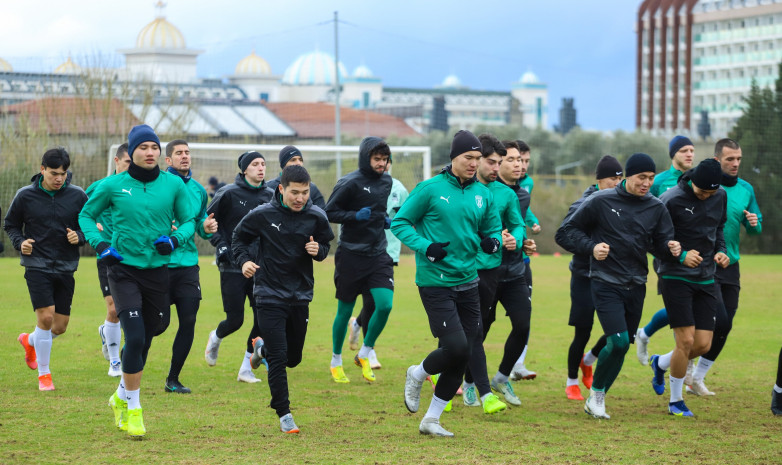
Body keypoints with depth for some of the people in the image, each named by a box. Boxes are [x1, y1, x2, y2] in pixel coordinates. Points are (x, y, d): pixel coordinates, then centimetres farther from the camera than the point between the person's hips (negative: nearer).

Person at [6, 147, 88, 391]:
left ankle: (30, 341, 40)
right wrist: (20, 242, -10)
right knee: (46, 316, -15)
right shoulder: (25, 195, -3)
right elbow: (10, 224, 9)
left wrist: (79, 237, -12)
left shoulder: (77, 195, -1)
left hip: (66, 268, 3)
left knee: (60, 326, 6)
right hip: (37, 265, -3)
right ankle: (43, 374, 1)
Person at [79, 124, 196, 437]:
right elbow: (86, 215, 10)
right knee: (135, 338, -14)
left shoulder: (174, 184, 0)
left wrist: (176, 238, -11)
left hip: (158, 271, 3)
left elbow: (188, 221, 10)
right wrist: (99, 244, -6)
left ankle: (121, 396, 36)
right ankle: (133, 409, -1)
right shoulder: (113, 185, -4)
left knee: (146, 338, 12)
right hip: (124, 269, -3)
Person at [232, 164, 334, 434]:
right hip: (270, 295, -4)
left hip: (301, 295, 4)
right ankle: (284, 414, -1)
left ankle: (263, 348, 47)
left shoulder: (316, 216, -5)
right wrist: (244, 260, -14)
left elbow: (325, 245, 10)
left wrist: (318, 250, -13)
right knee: (278, 358, -10)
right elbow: (239, 238, 4)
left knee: (293, 358, 14)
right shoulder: (263, 215, -11)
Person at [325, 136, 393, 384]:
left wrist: (384, 220, 5)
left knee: (385, 304, -12)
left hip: (378, 254, 5)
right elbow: (329, 212, -9)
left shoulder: (386, 181, 9)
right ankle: (336, 361, 25)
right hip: (351, 254, -5)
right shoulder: (350, 182, -11)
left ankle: (364, 354, 9)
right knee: (345, 311, 5)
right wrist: (356, 216, -21)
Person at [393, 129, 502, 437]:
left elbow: (493, 228, 18)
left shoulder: (483, 194, 8)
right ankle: (417, 375, 15)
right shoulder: (430, 189, -7)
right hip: (435, 282, -6)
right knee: (456, 348, -17)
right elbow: (399, 223, -3)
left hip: (468, 283, 6)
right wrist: (425, 247, -18)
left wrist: (493, 242, -6)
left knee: (462, 357, 4)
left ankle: (431, 420, 17)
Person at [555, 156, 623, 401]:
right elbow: (562, 236, -10)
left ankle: (588, 361, 27)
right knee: (583, 333, 0)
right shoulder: (585, 204, -11)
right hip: (586, 276, -4)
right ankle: (572, 382, 22)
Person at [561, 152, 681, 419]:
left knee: (623, 345, 7)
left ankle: (598, 399, 23)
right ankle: (595, 393, 3)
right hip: (606, 284, -5)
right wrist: (591, 247, -13)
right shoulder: (601, 201, -6)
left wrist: (671, 249, -16)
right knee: (619, 342, -17)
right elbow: (571, 228, 3)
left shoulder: (656, 208, 4)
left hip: (636, 286, 5)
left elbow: (661, 246, 7)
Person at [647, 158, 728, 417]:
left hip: (706, 279, 6)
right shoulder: (671, 200, -14)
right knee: (686, 340, -11)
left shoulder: (720, 197, 4)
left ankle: (660, 364, 32)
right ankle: (676, 402, 8)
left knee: (703, 345, 1)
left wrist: (720, 251, 2)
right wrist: (681, 256, -21)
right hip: (676, 277, -6)